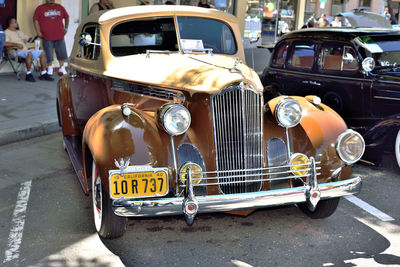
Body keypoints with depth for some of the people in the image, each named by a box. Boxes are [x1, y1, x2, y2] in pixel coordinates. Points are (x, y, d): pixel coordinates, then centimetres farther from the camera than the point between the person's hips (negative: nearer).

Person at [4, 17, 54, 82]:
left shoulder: (19, 32, 27)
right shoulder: (7, 32, -1)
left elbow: (28, 38, 31)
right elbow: (5, 43, -19)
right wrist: (16, 44, -26)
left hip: (25, 50, 9)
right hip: (16, 52, -9)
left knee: (42, 53, -3)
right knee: (29, 53, -38)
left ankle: (43, 73, -6)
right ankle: (28, 75, -31)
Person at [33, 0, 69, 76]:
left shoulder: (60, 7, 10)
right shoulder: (40, 8, 3)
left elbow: (67, 17, 21)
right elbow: (35, 20, 1)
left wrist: (66, 28, 16)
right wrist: (38, 32, -7)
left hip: (59, 36, 2)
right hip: (47, 36, -2)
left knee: (61, 53, 5)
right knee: (48, 54, 2)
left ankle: (62, 68, 18)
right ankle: (50, 68, 18)